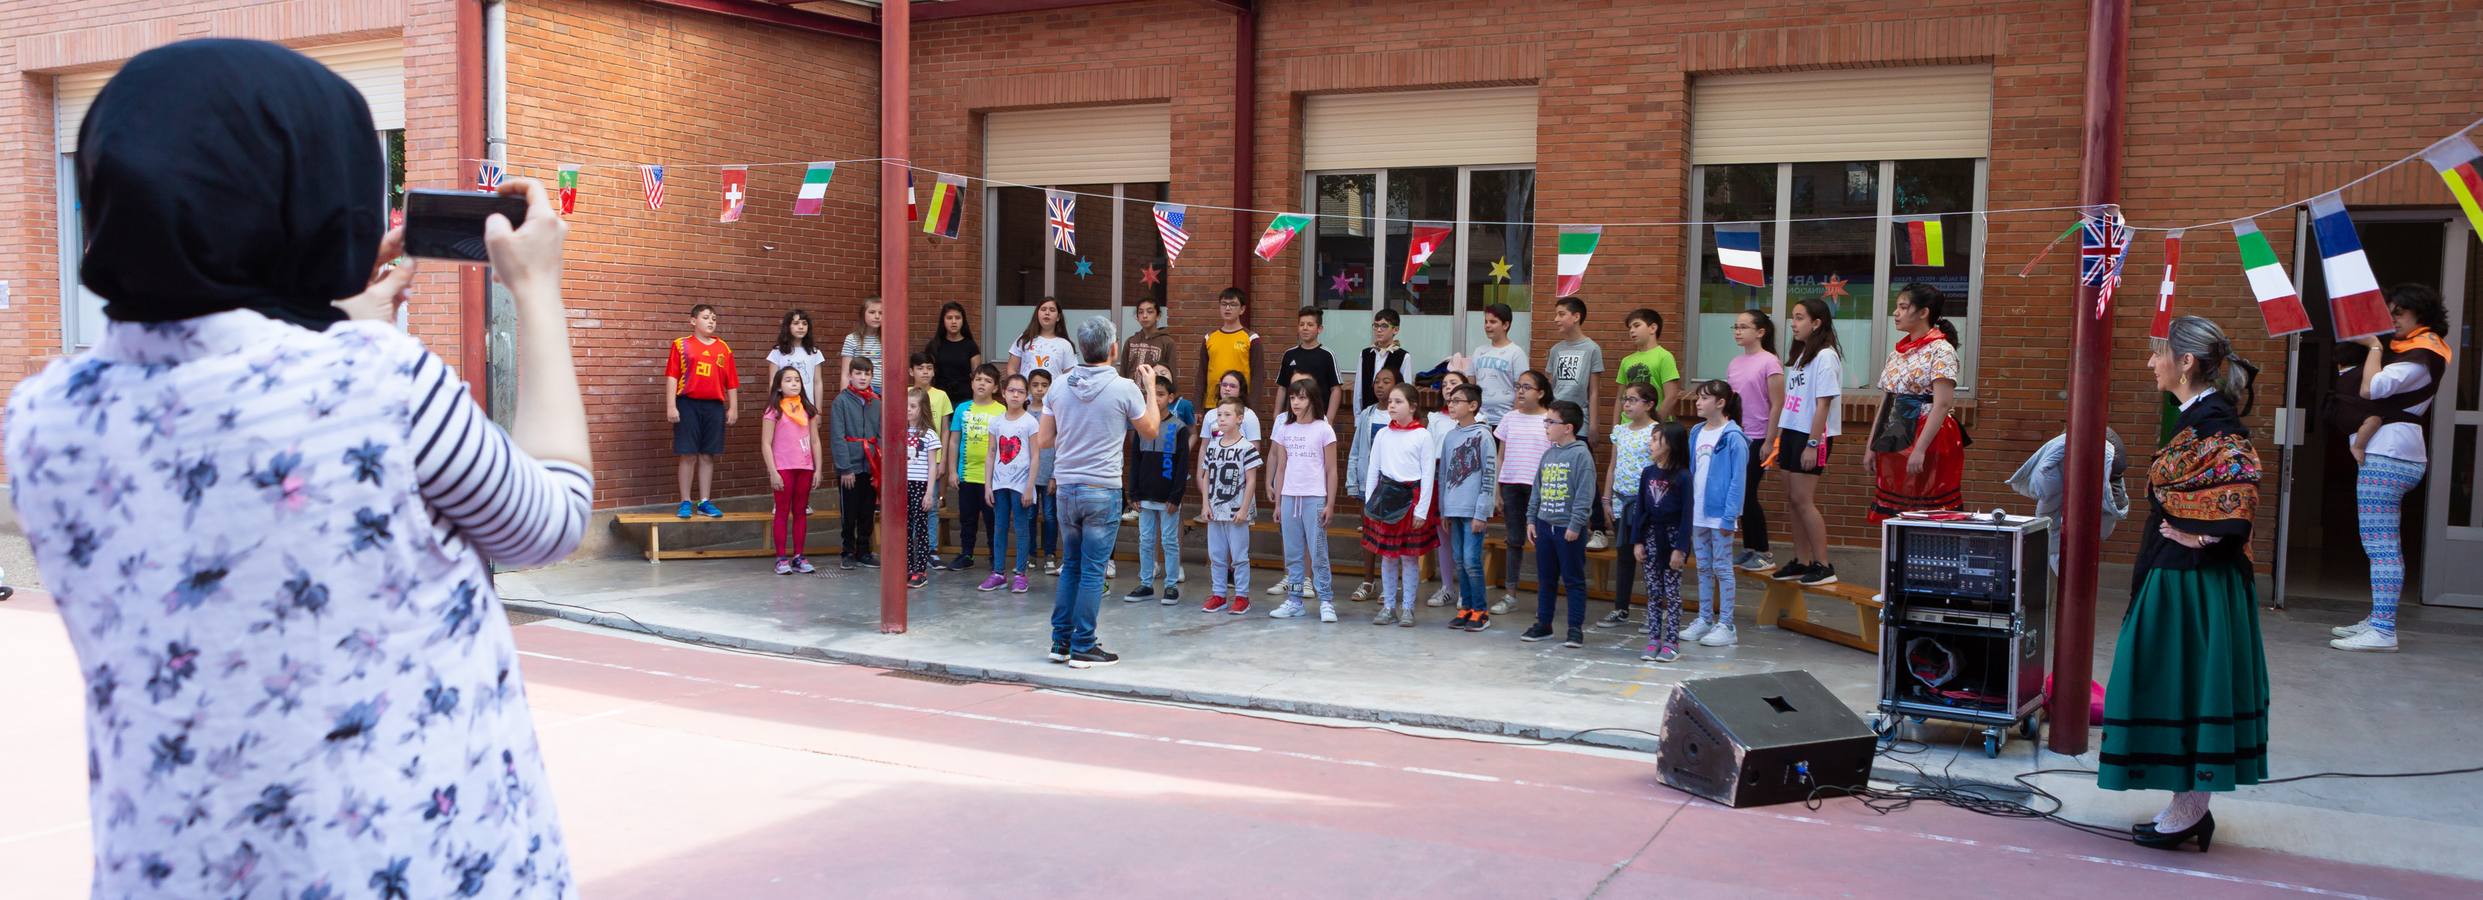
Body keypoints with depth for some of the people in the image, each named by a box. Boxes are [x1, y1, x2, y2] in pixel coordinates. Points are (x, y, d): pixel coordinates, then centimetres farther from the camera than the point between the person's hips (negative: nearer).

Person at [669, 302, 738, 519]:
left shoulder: (723, 349, 10)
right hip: (688, 405, -3)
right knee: (688, 455, 0)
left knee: (708, 455, 7)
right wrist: (671, 406, -9)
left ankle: (704, 502, 14)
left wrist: (733, 408, 4)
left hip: (714, 406, 3)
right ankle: (685, 503, 7)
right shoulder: (681, 345, 2)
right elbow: (671, 377, -2)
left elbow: (731, 382, 10)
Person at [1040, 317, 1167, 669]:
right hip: (1102, 491, -4)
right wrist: (1150, 388, 18)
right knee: (1092, 571, 1)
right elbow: (1151, 430, 6)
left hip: (1067, 488, 5)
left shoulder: (1060, 386, 1)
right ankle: (1083, 648, 5)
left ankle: (1061, 641, 20)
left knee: (1070, 566, 16)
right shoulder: (1124, 389, -11)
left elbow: (1043, 441, 6)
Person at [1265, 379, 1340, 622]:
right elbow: (1281, 468, 12)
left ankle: (1326, 602, 4)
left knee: (1317, 552, -3)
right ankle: (1293, 601, 13)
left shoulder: (1323, 429, -3)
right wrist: (1277, 503, 10)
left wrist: (1330, 504, -6)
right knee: (1292, 553, 7)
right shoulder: (1285, 429, 9)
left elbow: (1331, 470, -2)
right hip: (1289, 497, 4)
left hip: (1314, 498, -4)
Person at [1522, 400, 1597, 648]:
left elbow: (1585, 494, -16)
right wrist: (1531, 518, 12)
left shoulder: (1581, 455, -12)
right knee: (1545, 579, 14)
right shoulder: (1548, 454, 10)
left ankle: (1576, 628, 7)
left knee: (1574, 581, 1)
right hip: (1544, 525, 7)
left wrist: (1575, 525, -18)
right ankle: (1543, 623, 24)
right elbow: (1537, 488, 17)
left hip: (1569, 528, -7)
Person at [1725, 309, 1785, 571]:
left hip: (1756, 440, -6)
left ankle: (1763, 553, 8)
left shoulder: (1769, 363, -10)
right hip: (1735, 438, 6)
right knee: (1741, 495, 8)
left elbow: (1777, 405, -12)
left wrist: (1769, 442, -13)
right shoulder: (1734, 364, 10)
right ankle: (1750, 548, 18)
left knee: (1747, 494, -4)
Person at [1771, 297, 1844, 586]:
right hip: (1791, 432, 8)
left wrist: (1813, 444, -18)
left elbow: (1823, 404, -16)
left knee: (1803, 499, -8)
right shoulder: (1798, 354, 14)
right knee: (1793, 499, 8)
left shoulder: (1825, 357, -12)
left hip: (1812, 435, -8)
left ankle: (1823, 566, -2)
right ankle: (1800, 562, 15)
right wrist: (1780, 440, 13)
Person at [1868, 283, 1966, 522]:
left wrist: (1919, 449, -24)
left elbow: (1942, 405, -18)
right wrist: (1872, 445, 13)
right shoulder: (1899, 352, 14)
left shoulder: (1940, 350, -10)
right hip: (1895, 444, 8)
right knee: (1895, 515, 8)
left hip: (1928, 442, -8)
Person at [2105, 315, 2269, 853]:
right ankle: (2190, 809, 22)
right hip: (2176, 576, 10)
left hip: (2192, 580, -10)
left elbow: (2242, 483, -30)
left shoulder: (2211, 422, -18)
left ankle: (2187, 812, 9)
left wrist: (2201, 537, -21)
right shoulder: (2199, 417, 12)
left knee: (2184, 685, -1)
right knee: (2182, 685, 14)